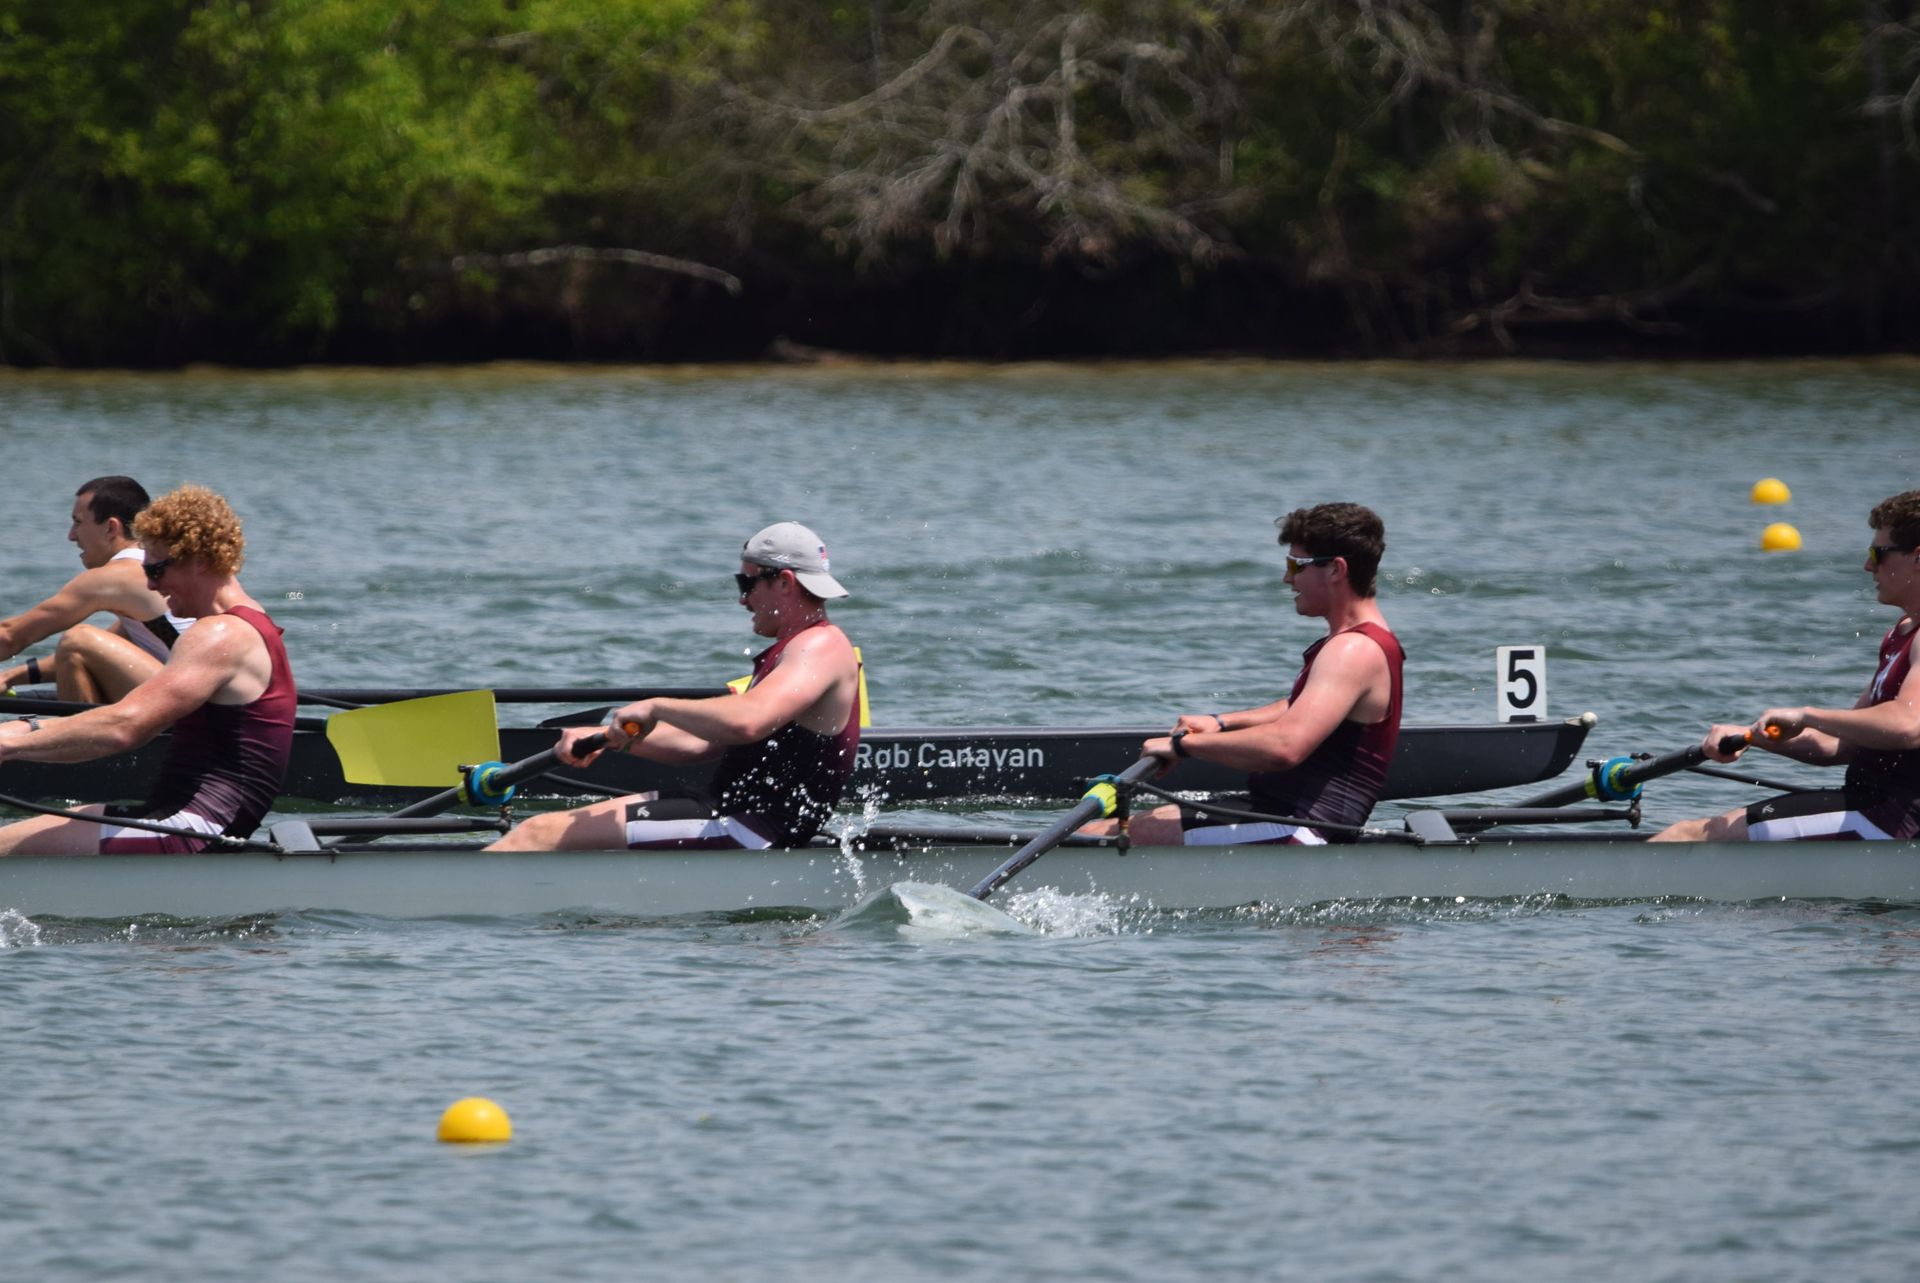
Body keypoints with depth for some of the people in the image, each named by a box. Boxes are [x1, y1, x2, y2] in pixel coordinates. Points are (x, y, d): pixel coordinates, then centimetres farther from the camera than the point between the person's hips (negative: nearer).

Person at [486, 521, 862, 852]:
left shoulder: (822, 647, -13)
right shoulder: (796, 649, 22)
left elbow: (746, 722, -32)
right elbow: (701, 743, 23)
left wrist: (656, 708, -18)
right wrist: (609, 738, 13)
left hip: (748, 832, -11)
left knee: (544, 833, -15)